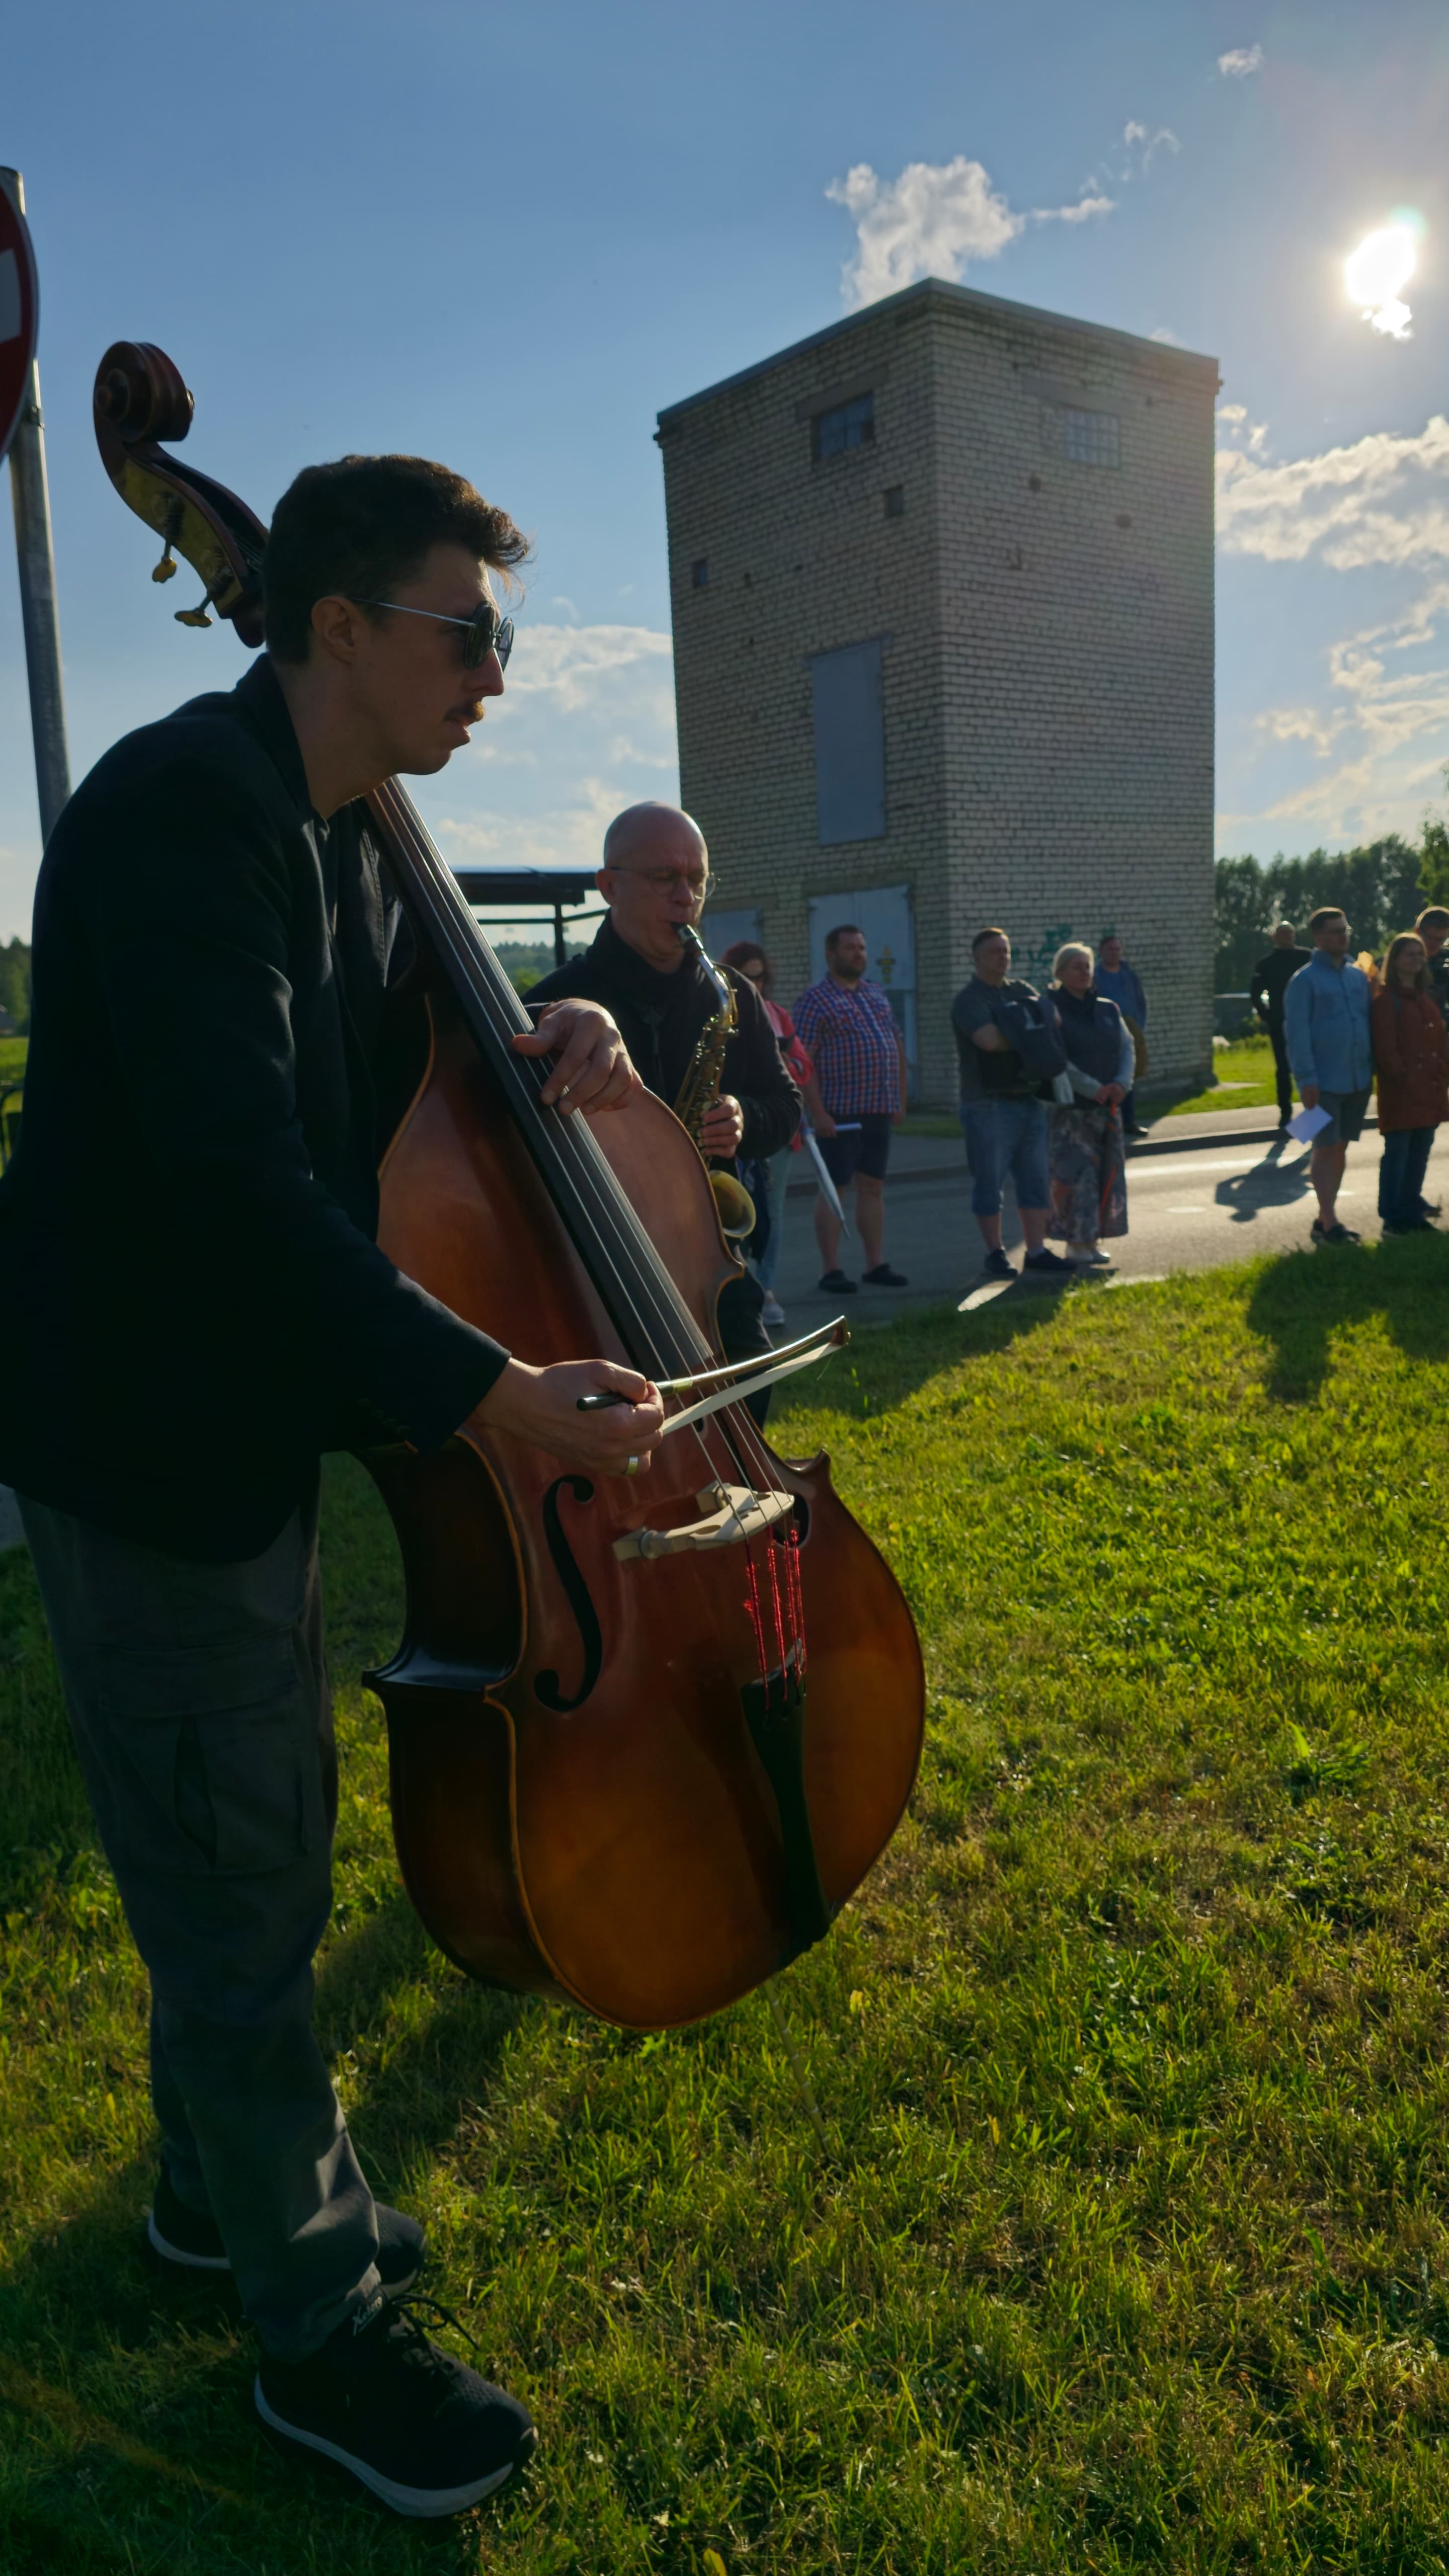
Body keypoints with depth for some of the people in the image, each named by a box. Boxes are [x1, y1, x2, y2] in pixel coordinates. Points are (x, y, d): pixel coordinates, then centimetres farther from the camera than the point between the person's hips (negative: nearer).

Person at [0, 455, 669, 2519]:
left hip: (252, 1422, 10)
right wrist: (489, 1393, -33)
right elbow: (237, 1175, -30)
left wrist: (545, 1048, -4)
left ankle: (220, 2184, 45)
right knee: (237, 1882, 4)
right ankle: (324, 2324, 25)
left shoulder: (338, 836, 10)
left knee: (268, 1837, 22)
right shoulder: (186, 803, -21)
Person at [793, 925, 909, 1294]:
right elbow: (803, 1061, -12)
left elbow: (897, 1046, 19)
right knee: (834, 1189, -1)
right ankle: (831, 1270, 4)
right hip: (839, 1112, -6)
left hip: (879, 1110, 7)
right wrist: (818, 1112, -18)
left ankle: (876, 1264, 18)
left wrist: (900, 1099, 12)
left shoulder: (876, 994, 15)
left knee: (873, 1186, 11)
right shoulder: (816, 1000, -6)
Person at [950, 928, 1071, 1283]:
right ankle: (995, 1254, 10)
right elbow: (990, 1040, -23)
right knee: (989, 1183, 0)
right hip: (989, 1105, -7)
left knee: (1035, 1180, 7)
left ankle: (1036, 1252, 13)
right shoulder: (969, 1000, -8)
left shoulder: (1022, 990, 15)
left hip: (1029, 1100, 7)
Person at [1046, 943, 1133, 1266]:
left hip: (1108, 1106, 6)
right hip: (1070, 1106, -6)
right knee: (1077, 1173, -8)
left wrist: (1122, 1083, -8)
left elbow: (1127, 1048, 11)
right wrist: (1094, 1089, -19)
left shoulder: (1108, 1009, 14)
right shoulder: (1052, 1011, -5)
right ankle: (1076, 1243, -2)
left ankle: (1092, 1240, 14)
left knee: (1108, 1172, 6)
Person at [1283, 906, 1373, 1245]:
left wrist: (1373, 1066, 9)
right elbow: (1297, 1032, -12)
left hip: (1358, 1080, 6)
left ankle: (1324, 1218, 18)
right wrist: (1307, 1079, -17)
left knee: (1340, 1148, 10)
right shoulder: (1305, 980, -8)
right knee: (1326, 1149, -4)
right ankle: (1329, 1223, -1)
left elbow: (1368, 1023, 15)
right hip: (1324, 1082, -6)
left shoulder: (1358, 976, 11)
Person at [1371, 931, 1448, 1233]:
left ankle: (1412, 1210, 20)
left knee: (1420, 1153, 11)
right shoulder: (1385, 1000, -7)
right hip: (1400, 1094, -7)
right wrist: (1404, 1080, -14)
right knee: (1397, 1153, -3)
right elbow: (1385, 1048, -13)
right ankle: (1393, 1217, 3)